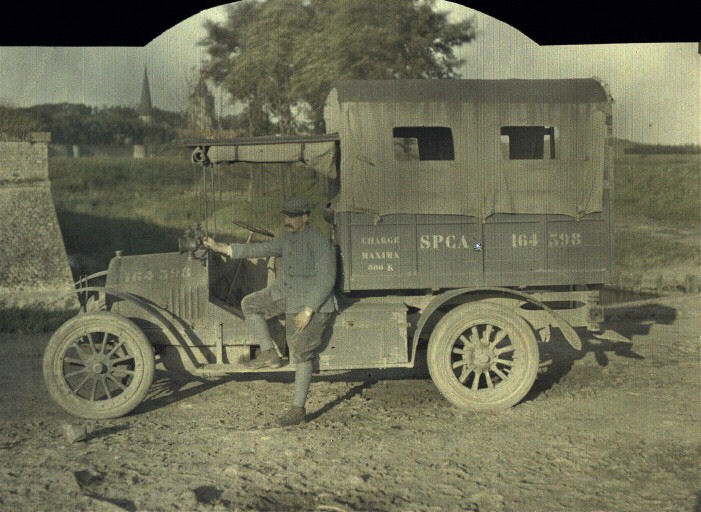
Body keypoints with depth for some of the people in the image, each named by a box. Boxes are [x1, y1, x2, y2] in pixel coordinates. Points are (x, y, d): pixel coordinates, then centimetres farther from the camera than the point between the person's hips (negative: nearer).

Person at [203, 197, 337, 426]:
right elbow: (260, 249, 6)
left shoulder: (320, 242, -19)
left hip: (312, 304, -9)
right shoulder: (288, 239, 8)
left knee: (301, 356, -6)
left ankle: (298, 409, 3)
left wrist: (308, 311, -26)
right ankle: (269, 354, 6)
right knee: (250, 304, 6)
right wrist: (221, 248, 0)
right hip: (286, 294, 9)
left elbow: (326, 280, -23)